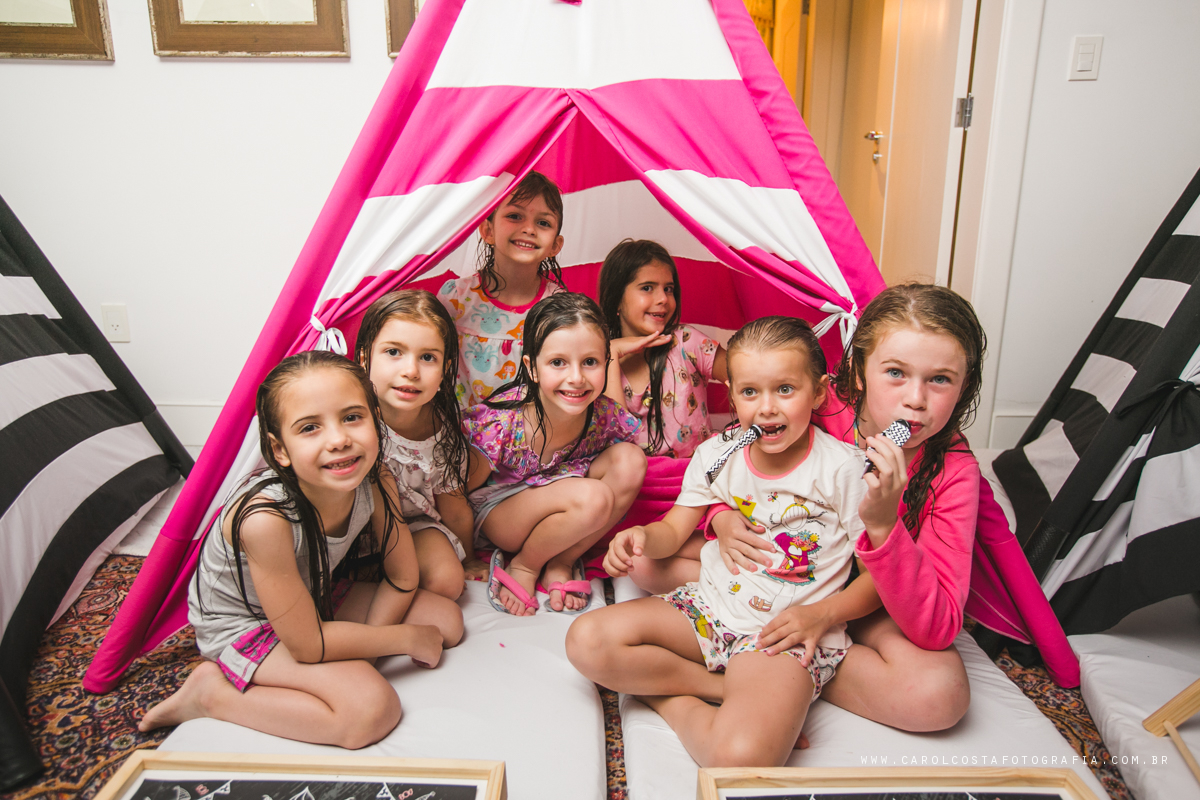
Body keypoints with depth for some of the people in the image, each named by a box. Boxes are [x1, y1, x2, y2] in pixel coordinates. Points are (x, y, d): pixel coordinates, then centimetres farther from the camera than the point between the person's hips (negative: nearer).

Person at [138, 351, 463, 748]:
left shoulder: (375, 481, -21)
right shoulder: (266, 518, -38)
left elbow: (402, 577, -5)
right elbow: (307, 644, -28)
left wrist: (359, 652, -18)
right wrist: (408, 638, -18)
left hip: (314, 595, 7)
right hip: (241, 623, -6)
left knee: (447, 621, -1)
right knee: (373, 707, -25)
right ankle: (211, 692, -8)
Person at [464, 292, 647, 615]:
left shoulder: (604, 416, -20)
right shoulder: (501, 422, -30)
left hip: (562, 510, 5)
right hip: (498, 511, -5)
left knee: (631, 460, -22)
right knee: (593, 497, -33)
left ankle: (562, 563, -8)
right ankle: (524, 566, -5)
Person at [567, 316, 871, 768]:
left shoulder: (845, 469, -9)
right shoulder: (716, 455, 3)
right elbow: (673, 531, 11)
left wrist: (820, 617, -22)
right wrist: (642, 536, -13)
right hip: (710, 607, 6)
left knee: (740, 757, -35)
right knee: (587, 641, -14)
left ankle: (674, 701, -3)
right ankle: (728, 689, -6)